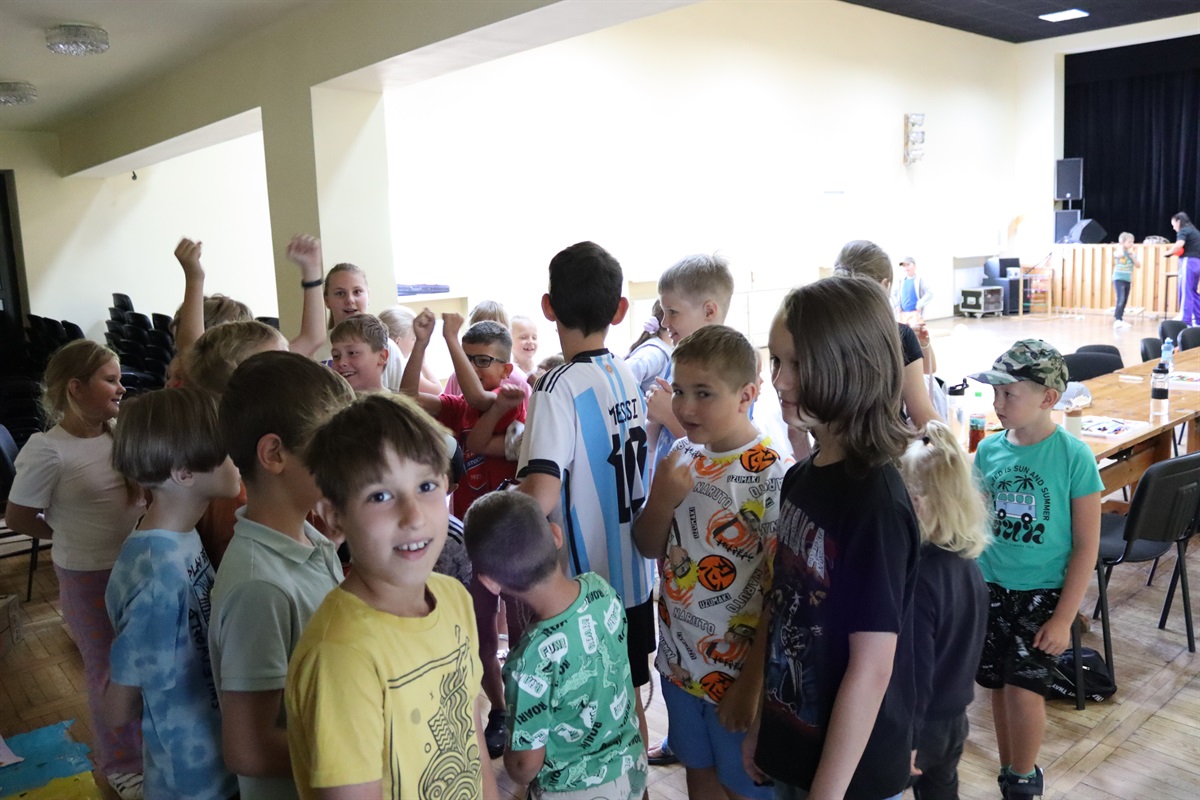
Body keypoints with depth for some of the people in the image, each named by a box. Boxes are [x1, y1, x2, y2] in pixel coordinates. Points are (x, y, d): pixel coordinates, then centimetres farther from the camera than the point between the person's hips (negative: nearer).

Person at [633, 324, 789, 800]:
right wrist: (661, 500, -15)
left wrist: (751, 683, -16)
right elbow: (649, 548, 5)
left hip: (739, 673, -5)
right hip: (680, 662, 6)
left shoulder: (771, 476, -21)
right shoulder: (682, 456, -2)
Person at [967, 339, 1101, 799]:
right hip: (989, 589, 4)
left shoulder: (1074, 456, -15)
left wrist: (1064, 618, -11)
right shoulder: (989, 450, -4)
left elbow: (1086, 545, -11)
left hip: (1043, 593, -4)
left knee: (1024, 690, -6)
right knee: (999, 687, 12)